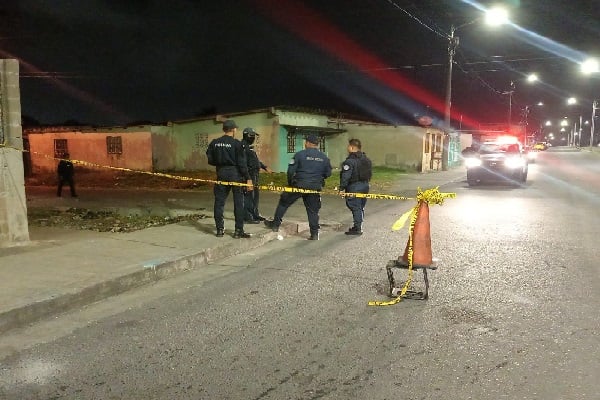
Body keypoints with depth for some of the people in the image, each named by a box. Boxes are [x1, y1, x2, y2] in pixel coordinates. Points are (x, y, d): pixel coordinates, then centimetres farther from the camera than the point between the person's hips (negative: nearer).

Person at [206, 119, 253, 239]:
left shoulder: (214, 143, 3)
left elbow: (210, 160, 5)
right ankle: (239, 231, 5)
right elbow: (242, 163, -12)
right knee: (238, 203, 3)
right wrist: (248, 178, -9)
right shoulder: (236, 143, -10)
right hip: (235, 174, -4)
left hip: (221, 174, 4)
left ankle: (220, 229, 15)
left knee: (219, 201, 11)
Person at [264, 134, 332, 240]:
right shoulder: (324, 157, 5)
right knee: (313, 210, 10)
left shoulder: (300, 154, -7)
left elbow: (290, 171, -6)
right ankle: (314, 233, 9)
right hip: (315, 188, 3)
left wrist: (290, 183, 9)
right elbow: (328, 173, 11)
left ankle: (275, 224, 20)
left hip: (299, 185, -3)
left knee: (284, 202, 14)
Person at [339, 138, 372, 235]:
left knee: (355, 207, -3)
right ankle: (358, 226, 26)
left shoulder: (350, 161, -17)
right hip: (365, 185, 8)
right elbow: (370, 173, 18)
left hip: (354, 187, -8)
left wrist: (342, 188, -15)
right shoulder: (366, 159, 11)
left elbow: (345, 176, -19)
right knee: (361, 207, 16)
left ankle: (357, 228, 0)